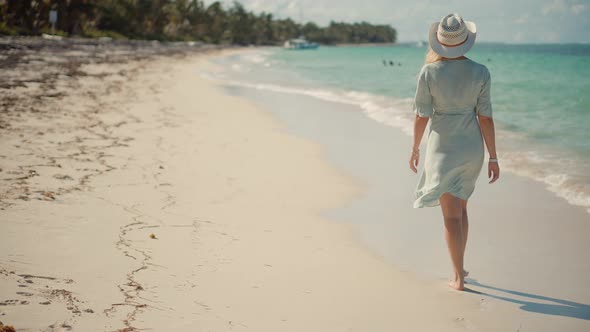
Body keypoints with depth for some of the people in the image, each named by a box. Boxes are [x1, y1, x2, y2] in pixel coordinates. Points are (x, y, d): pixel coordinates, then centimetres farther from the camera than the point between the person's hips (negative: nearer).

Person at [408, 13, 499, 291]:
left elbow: (422, 115, -8)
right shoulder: (480, 73, -9)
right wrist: (493, 157, 1)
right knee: (460, 207, 22)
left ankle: (459, 278, 6)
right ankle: (460, 266, 32)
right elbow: (485, 117, -6)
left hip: (443, 148, -3)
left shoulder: (429, 73, -14)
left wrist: (415, 148, 8)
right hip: (472, 148, 3)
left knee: (451, 215, 4)